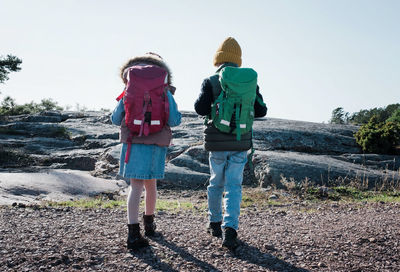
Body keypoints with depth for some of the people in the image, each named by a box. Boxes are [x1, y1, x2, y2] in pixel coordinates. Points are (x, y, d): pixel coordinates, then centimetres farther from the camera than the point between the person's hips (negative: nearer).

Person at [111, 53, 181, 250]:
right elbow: (174, 121, -3)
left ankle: (133, 233, -10)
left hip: (132, 143, 0)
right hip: (156, 145, 0)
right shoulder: (164, 93, 1)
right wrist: (169, 98, 11)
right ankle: (149, 223, 35)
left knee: (136, 186, -1)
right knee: (150, 183, 18)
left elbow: (116, 119, 8)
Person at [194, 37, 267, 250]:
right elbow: (261, 111, 5)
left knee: (216, 183, 18)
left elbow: (201, 109, -13)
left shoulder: (211, 82, -6)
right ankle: (229, 230, -11)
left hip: (217, 144, 0)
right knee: (234, 186, 3)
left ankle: (214, 223, 31)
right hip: (240, 143, 1)